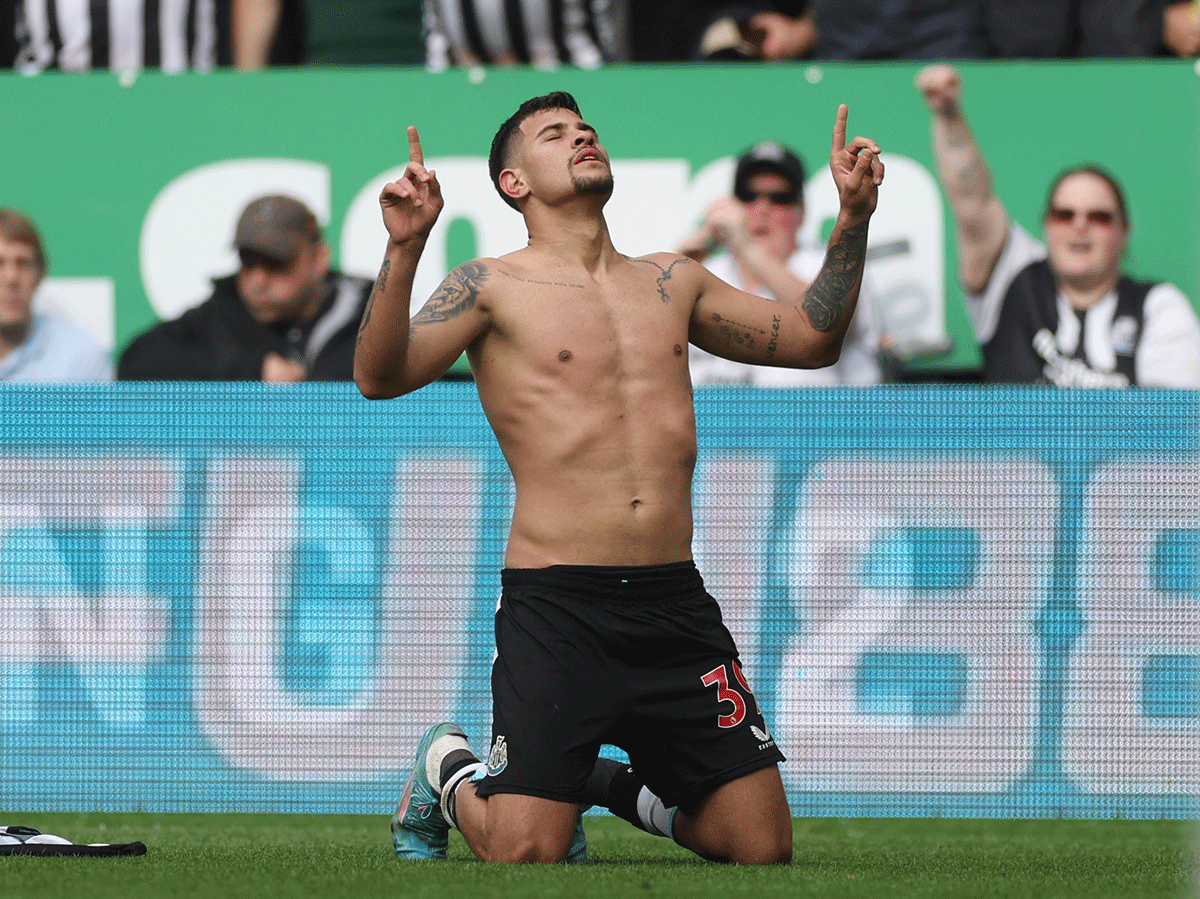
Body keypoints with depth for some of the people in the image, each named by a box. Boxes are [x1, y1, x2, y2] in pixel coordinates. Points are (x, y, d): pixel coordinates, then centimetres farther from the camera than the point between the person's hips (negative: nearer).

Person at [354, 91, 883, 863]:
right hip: (556, 604, -5)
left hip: (676, 601, 5)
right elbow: (380, 376, -11)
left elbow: (812, 340, 24)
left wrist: (853, 219, 15)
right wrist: (405, 250, -24)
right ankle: (449, 768, 21)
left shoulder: (672, 282, 18)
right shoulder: (493, 288, 2)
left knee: (764, 846, 0)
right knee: (526, 853, -13)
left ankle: (619, 786, 29)